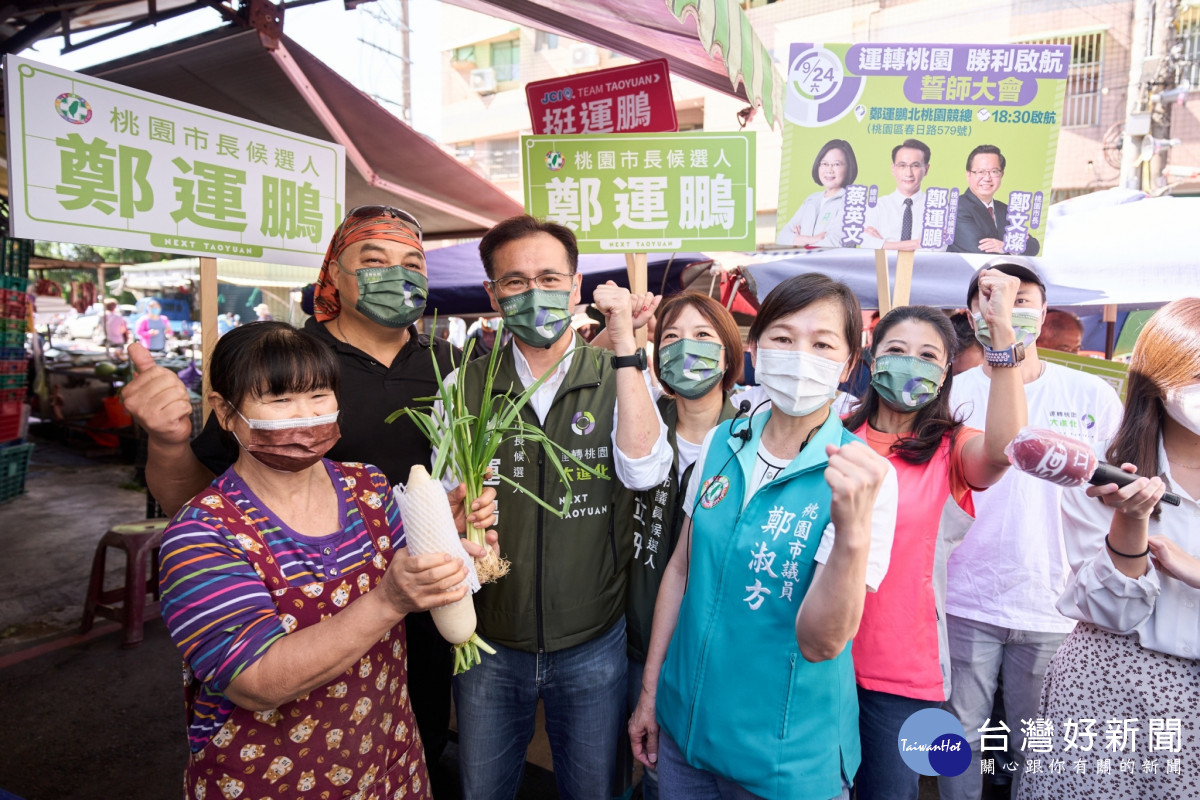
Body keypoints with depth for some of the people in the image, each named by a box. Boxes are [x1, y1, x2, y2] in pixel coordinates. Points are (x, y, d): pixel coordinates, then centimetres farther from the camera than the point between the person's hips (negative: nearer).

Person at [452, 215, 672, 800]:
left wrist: (625, 347, -26)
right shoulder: (464, 385, -3)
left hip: (593, 645, -1)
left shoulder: (619, 377, -6)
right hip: (488, 644, 1)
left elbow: (644, 471, -22)